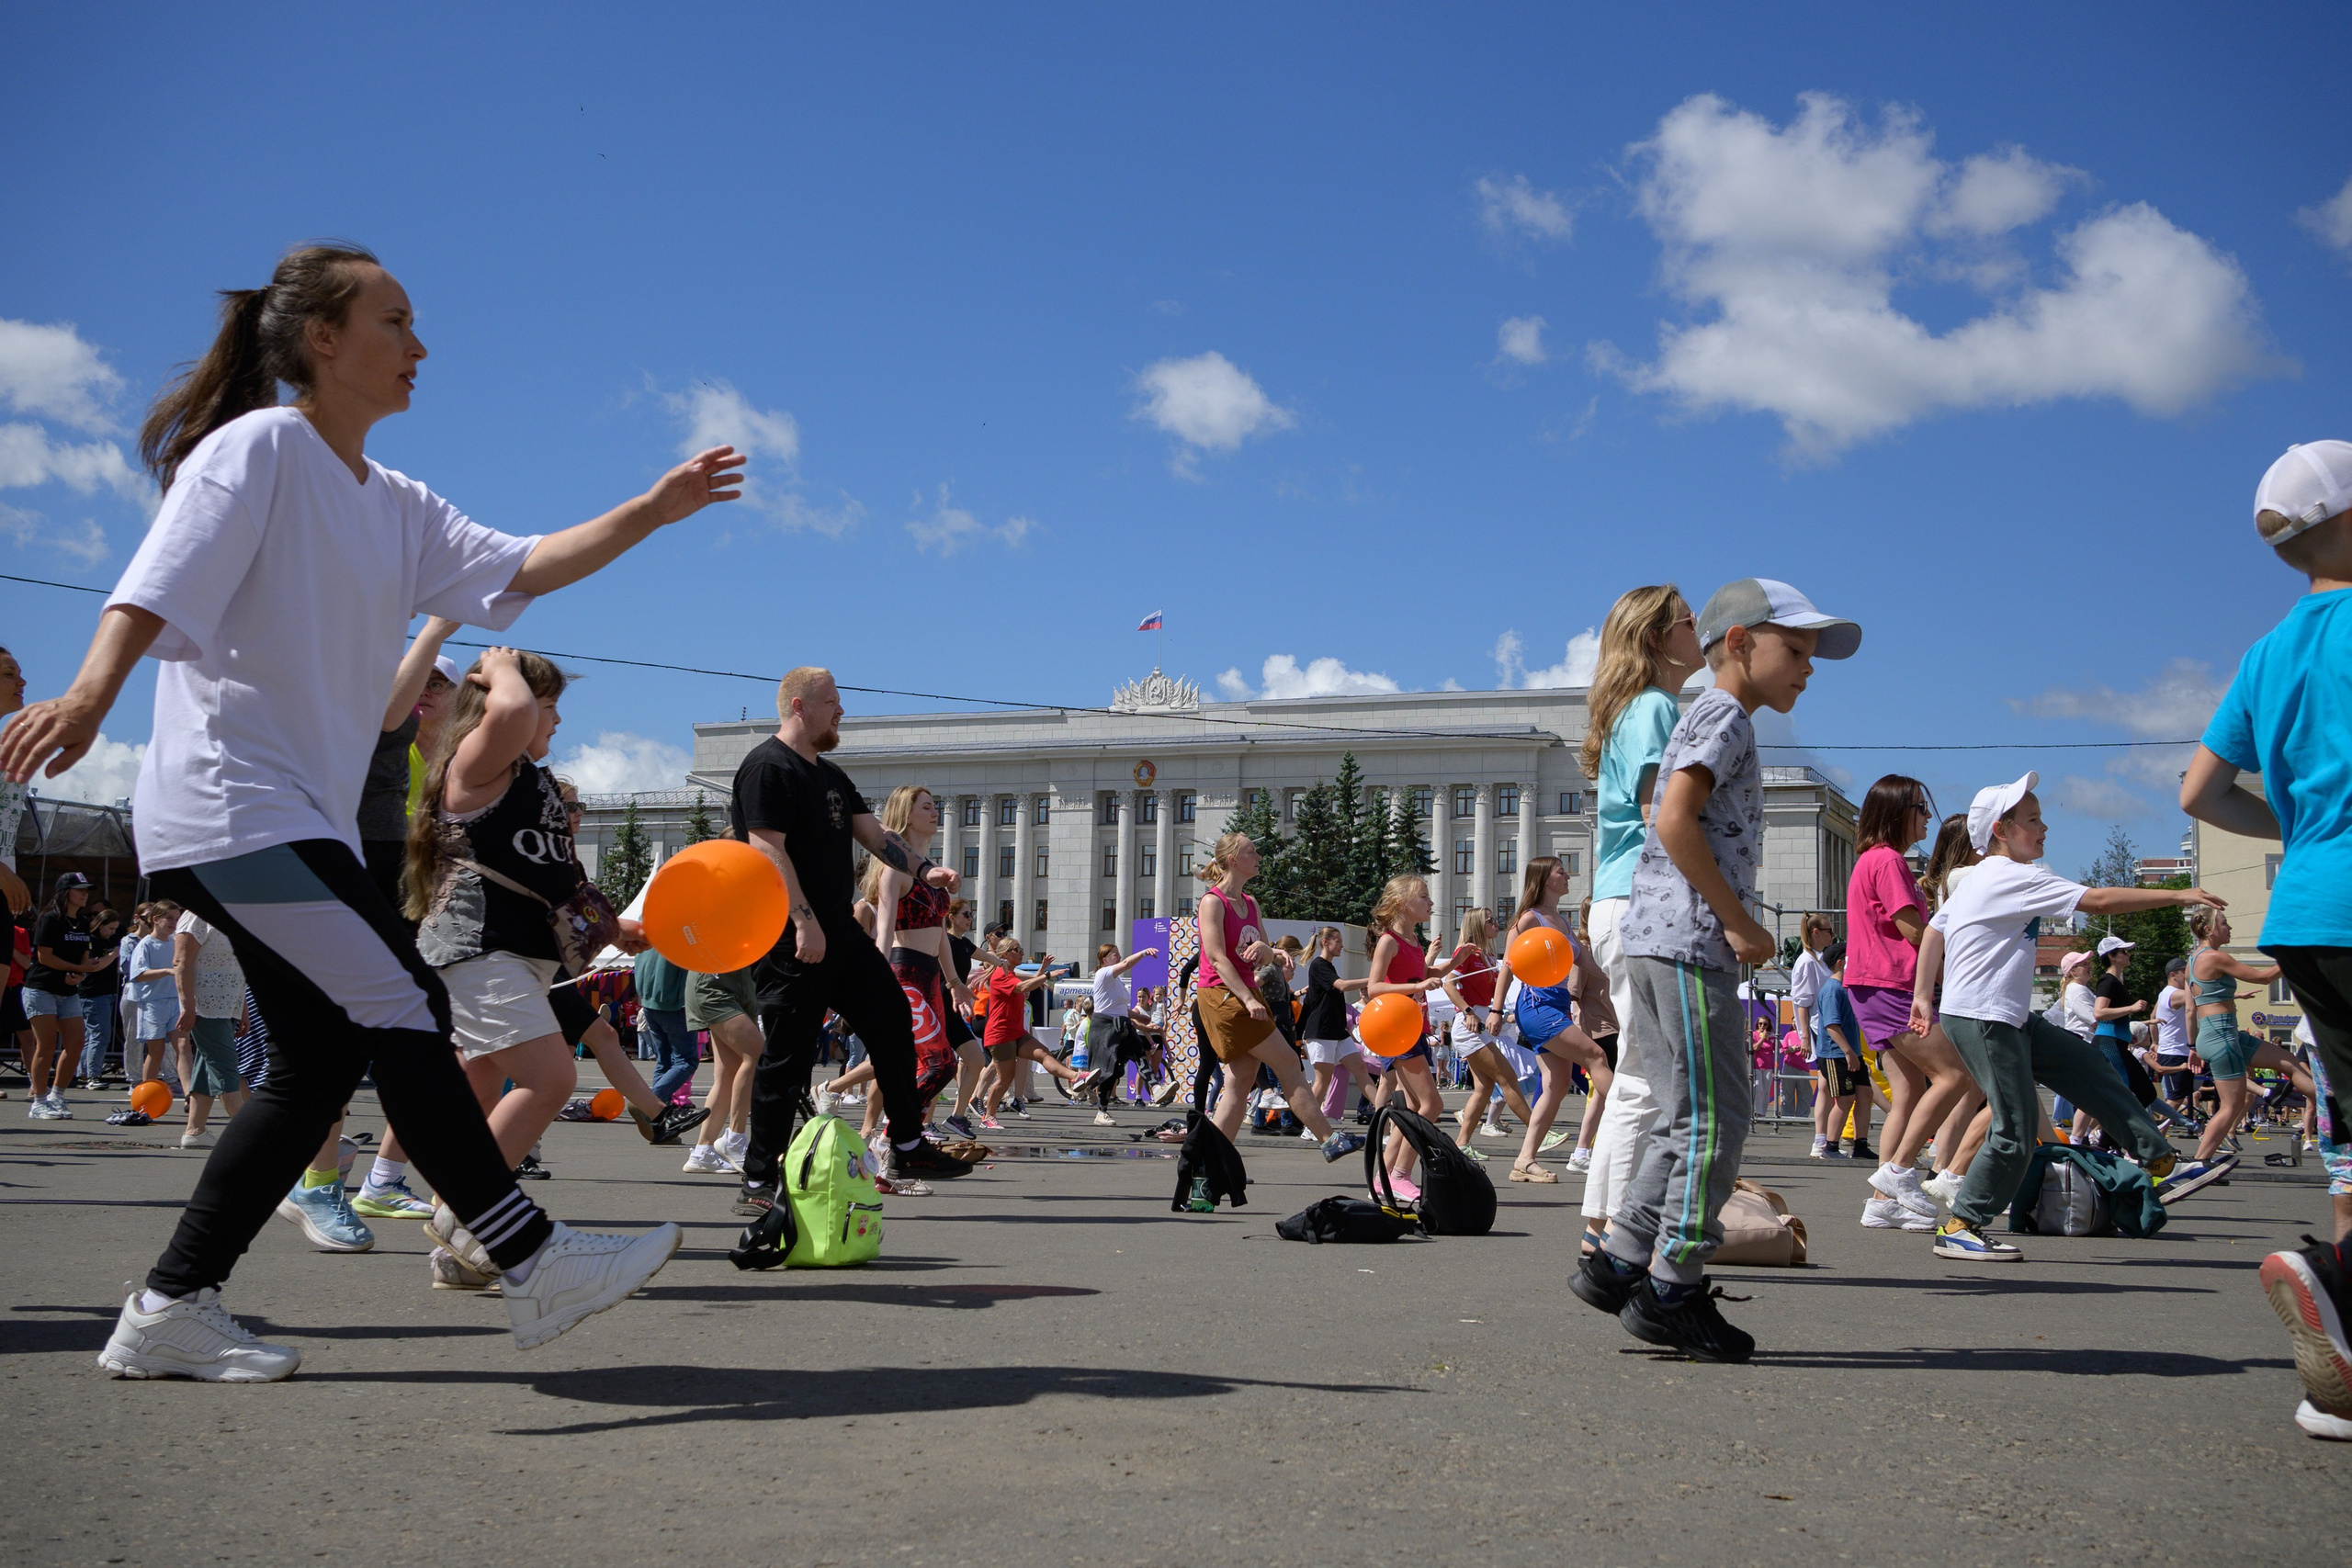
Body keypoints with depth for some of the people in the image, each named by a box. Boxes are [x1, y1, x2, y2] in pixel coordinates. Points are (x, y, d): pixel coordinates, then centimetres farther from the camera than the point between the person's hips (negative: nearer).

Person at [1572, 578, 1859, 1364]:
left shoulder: (1713, 722, 25)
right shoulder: (1724, 716, -7)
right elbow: (1675, 820, -20)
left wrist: (1733, 927, 18)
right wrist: (1739, 921, -17)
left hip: (1660, 943, 10)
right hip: (1688, 942, -10)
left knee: (1685, 1118, 12)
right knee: (1714, 1117, -7)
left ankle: (1619, 1263, 14)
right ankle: (1672, 1290, -3)